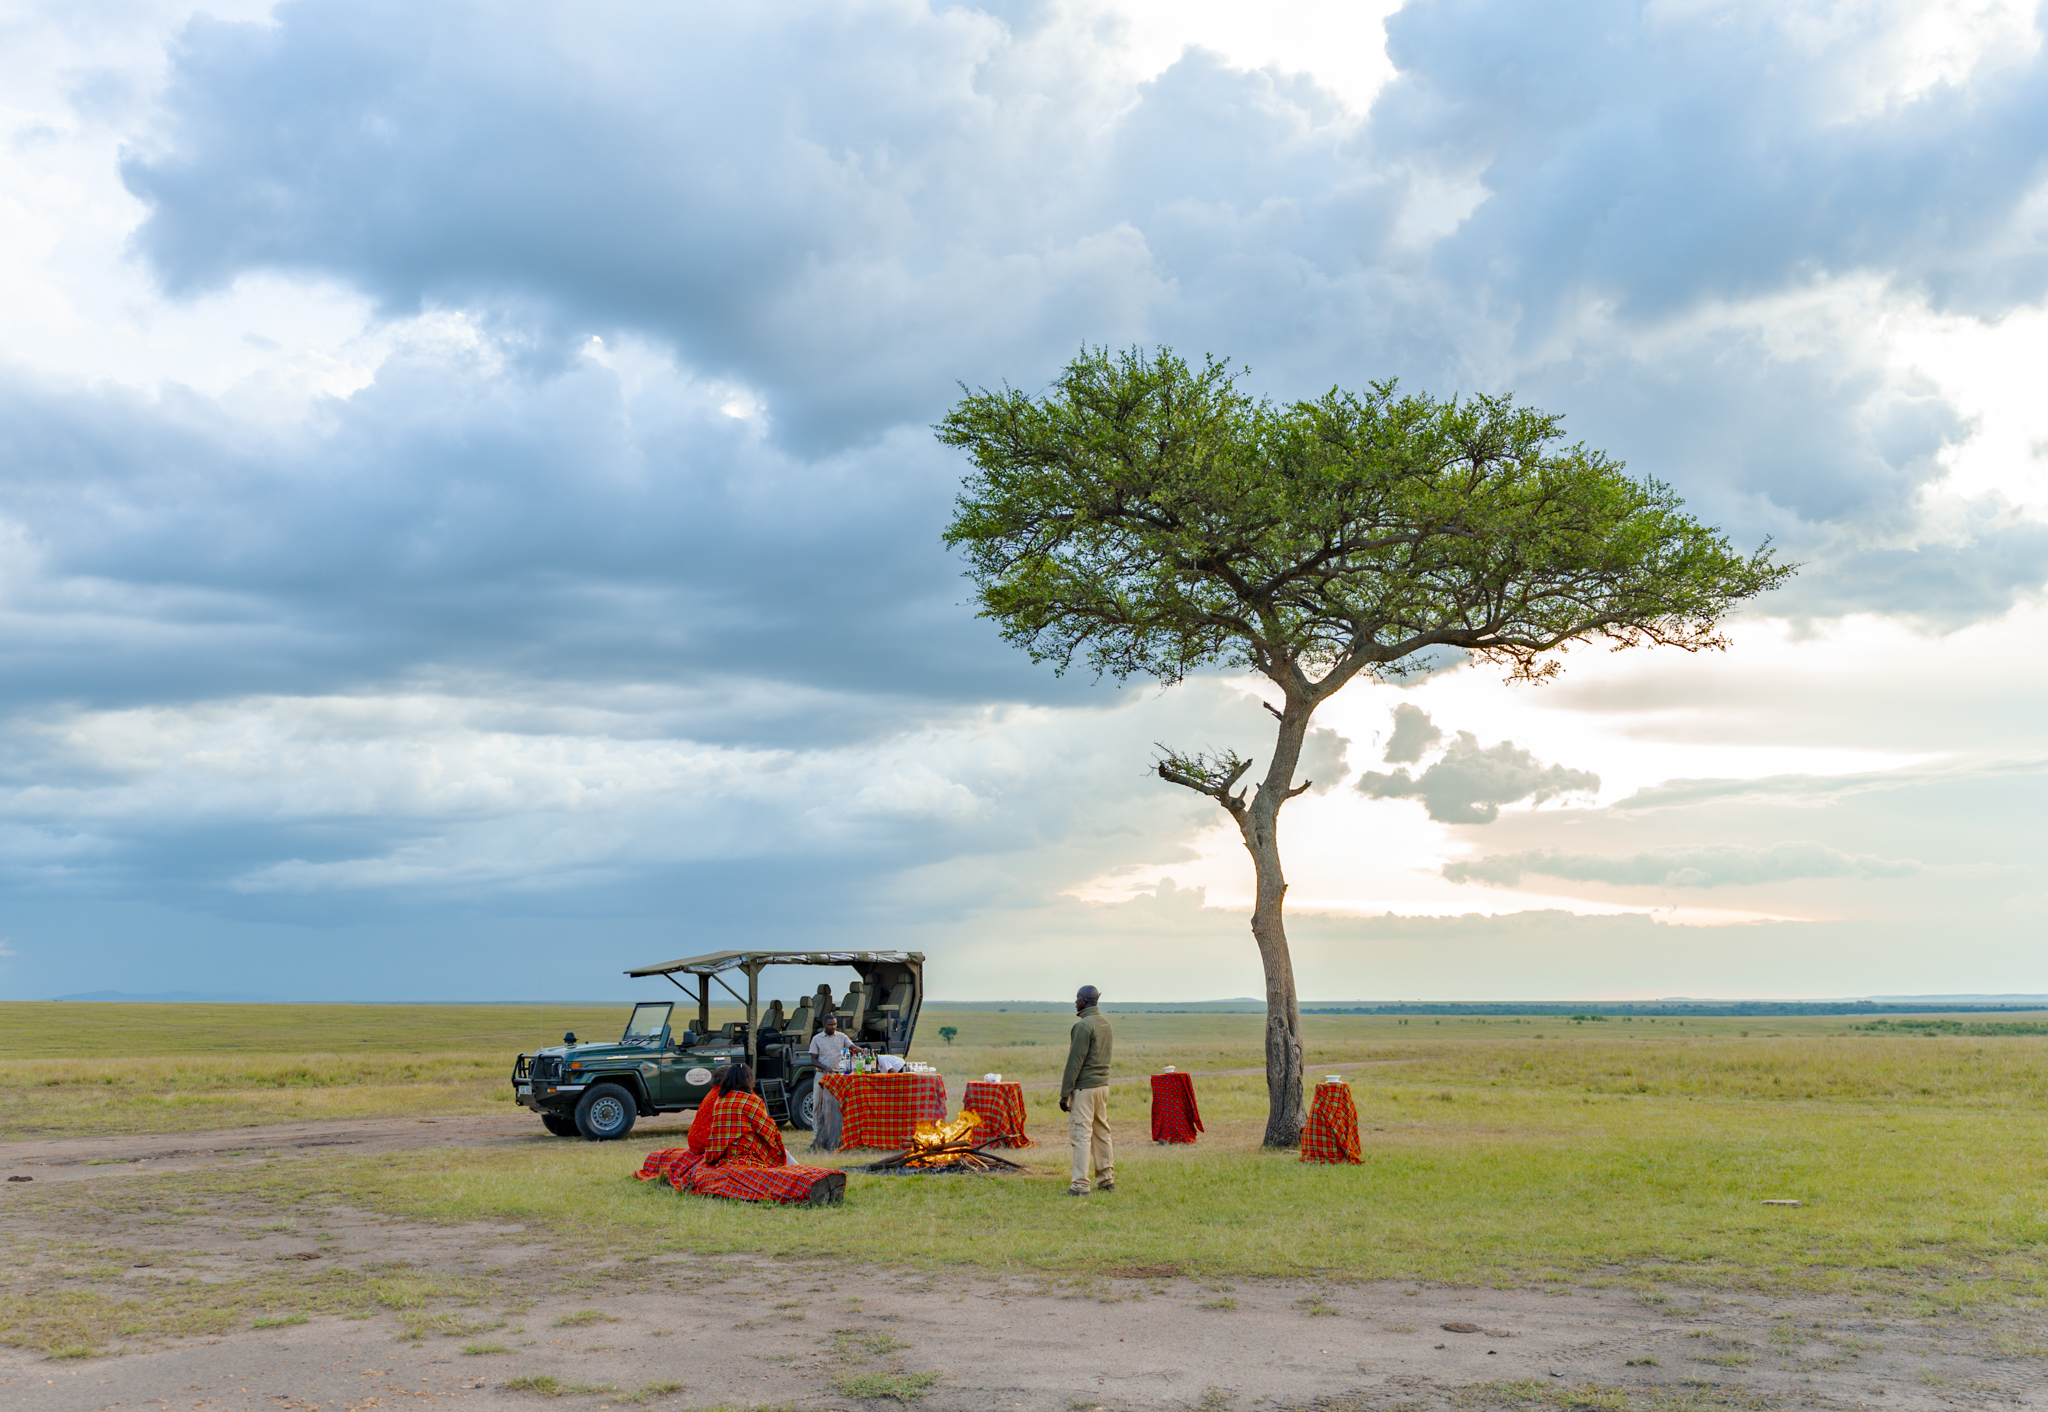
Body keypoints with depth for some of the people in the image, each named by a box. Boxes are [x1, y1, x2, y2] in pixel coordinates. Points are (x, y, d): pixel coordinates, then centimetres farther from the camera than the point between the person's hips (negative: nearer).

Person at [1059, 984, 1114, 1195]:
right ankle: (1107, 1180, 18)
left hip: (1084, 1088, -8)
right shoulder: (1105, 1023, 12)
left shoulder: (1084, 1025, -14)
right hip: (1103, 1085, 8)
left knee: (1081, 1135, -7)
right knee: (1102, 1133, 13)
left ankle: (1080, 1185, -9)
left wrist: (1065, 1093, -12)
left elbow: (1075, 1061, -16)